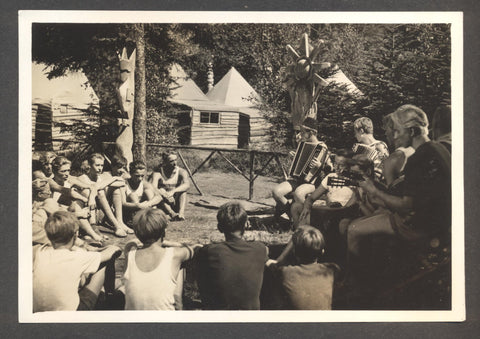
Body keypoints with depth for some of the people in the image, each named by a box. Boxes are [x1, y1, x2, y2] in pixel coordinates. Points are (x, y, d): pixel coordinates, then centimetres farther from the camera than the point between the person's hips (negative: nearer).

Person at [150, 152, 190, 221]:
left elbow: (187, 185, -27)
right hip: (163, 205, 0)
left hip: (176, 205, 0)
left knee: (182, 189, -24)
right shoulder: (158, 173, -9)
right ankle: (172, 215, -49)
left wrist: (172, 191, -42)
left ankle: (181, 213, -43)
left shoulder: (181, 172, -7)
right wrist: (164, 195, -44)